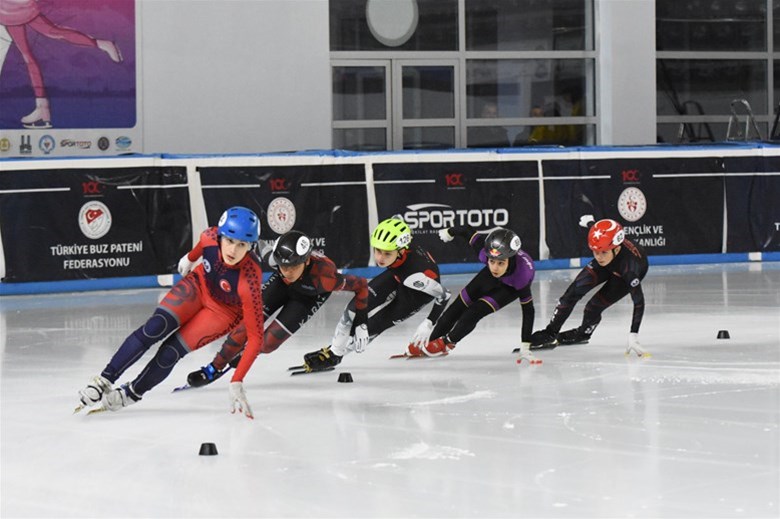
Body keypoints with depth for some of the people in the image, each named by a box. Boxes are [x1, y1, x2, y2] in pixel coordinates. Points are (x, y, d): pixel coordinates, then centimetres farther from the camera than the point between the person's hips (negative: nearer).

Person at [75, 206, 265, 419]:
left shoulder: (249, 280, -39)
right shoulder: (211, 237, -28)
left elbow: (256, 338, -34)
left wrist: (236, 383, -37)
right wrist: (190, 258, 21)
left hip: (225, 312, -3)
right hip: (199, 284, 3)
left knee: (171, 352, -13)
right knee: (154, 328, -18)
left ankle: (131, 394, 12)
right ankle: (104, 381, -9)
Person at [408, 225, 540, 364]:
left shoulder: (523, 276, -45)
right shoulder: (485, 248, -39)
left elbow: (528, 311, -36)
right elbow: (467, 231, -18)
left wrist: (525, 348, -35)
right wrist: (450, 232, 5)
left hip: (511, 287, -4)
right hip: (490, 277, 4)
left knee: (476, 311, -17)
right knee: (459, 306, 7)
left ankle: (447, 342, 8)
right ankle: (431, 342, 26)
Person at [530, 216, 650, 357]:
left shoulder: (629, 266, -48)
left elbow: (638, 301, -44)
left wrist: (633, 336, -48)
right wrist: (589, 221, 17)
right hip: (607, 265, 4)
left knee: (596, 305, -14)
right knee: (576, 289, -10)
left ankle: (583, 333, 19)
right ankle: (551, 333, 4)